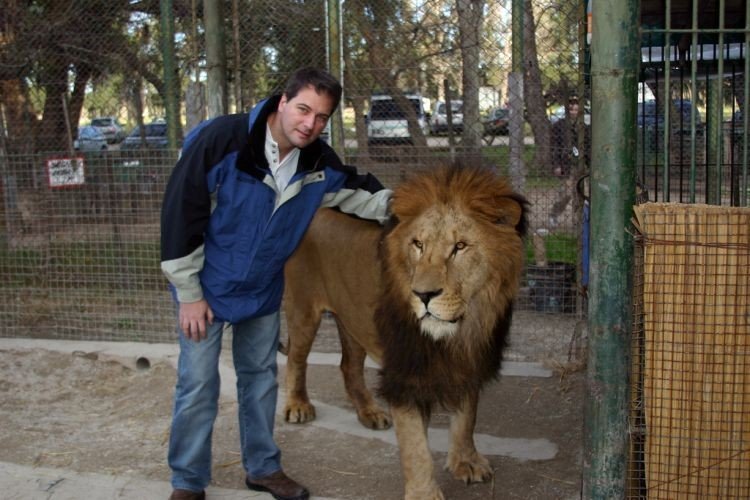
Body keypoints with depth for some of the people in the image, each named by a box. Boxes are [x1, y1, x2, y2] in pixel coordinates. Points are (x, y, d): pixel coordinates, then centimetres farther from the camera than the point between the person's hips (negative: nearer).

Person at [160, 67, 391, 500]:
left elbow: (360, 193, 9)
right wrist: (189, 293, -17)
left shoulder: (319, 162, -10)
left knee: (260, 377, 17)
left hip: (264, 290, 5)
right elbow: (181, 213, -21)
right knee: (198, 386, 2)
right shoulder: (222, 139, -25)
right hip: (208, 288, -5)